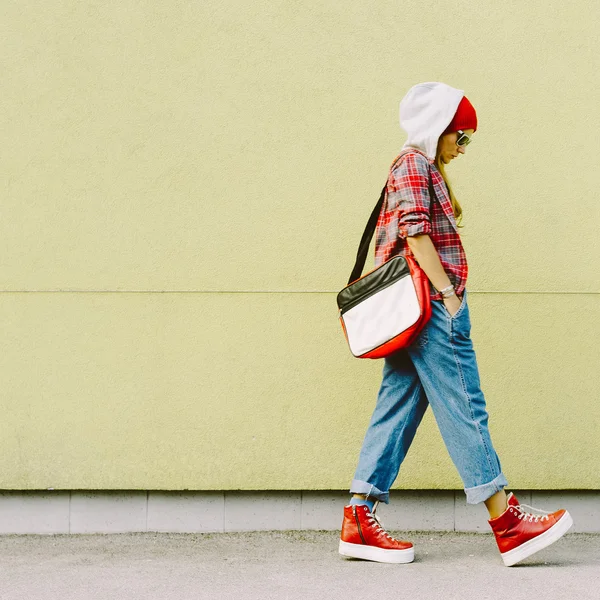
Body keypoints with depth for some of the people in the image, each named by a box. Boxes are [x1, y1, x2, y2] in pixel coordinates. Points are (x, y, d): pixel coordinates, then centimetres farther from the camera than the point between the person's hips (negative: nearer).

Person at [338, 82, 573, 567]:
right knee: (463, 408, -8)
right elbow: (416, 234, -16)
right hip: (430, 305, -10)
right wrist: (448, 294, -18)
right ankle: (507, 524, -5)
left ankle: (359, 521, 4)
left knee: (398, 408, 6)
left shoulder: (421, 169, 24)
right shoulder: (414, 164, -6)